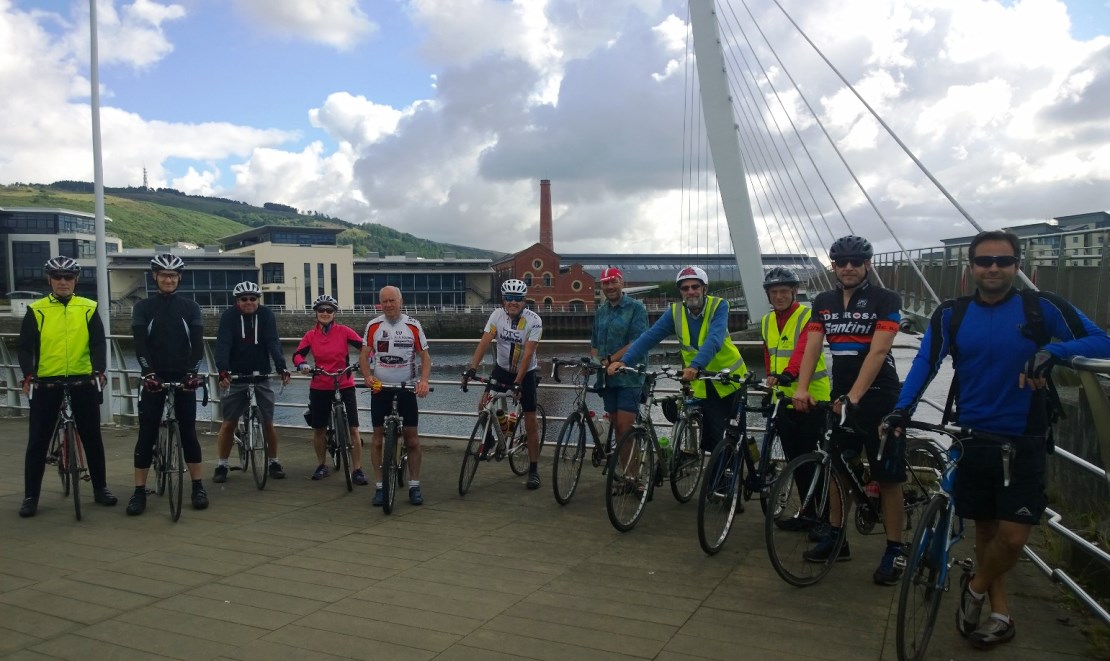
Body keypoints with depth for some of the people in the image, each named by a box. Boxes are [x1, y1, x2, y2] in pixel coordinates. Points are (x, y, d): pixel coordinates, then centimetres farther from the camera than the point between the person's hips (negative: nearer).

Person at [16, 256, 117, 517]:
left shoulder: (88, 308, 3)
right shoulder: (36, 310, 2)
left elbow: (98, 342, -2)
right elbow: (25, 346, -2)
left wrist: (99, 369, -17)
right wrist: (28, 374, -17)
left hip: (83, 381, 0)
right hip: (46, 383, 0)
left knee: (92, 437, 8)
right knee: (37, 441, 4)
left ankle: (100, 488, 21)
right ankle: (30, 496, 15)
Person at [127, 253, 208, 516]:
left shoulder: (190, 307, 4)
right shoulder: (143, 307, 2)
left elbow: (197, 341, -6)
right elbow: (140, 343, -10)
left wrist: (192, 371, -21)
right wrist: (148, 372, -25)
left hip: (184, 377, 0)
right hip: (154, 376, 0)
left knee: (188, 432, 4)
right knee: (146, 434, 0)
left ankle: (198, 487, 11)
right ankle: (139, 491, 7)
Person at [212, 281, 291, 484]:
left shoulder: (266, 315, -5)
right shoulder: (229, 316, -8)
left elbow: (273, 342, -14)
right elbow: (223, 344, -19)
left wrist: (282, 368, -27)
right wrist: (223, 371, -34)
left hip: (261, 376, 1)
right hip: (236, 376, -1)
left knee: (268, 422, 3)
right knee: (228, 422, 2)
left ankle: (273, 462, 18)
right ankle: (221, 465, 15)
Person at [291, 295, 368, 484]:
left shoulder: (344, 331, -5)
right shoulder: (311, 335, 1)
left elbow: (364, 346, -8)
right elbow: (297, 354, -1)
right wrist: (302, 364, -22)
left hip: (344, 385, -2)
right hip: (320, 387, 2)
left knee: (353, 429, -6)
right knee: (318, 429, 11)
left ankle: (357, 470, 3)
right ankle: (322, 466, 30)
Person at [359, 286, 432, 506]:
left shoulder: (413, 326, -2)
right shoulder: (373, 325, -1)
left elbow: (425, 356, 1)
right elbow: (364, 354, 4)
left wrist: (424, 380, -15)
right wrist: (367, 376, -15)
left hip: (406, 388, -1)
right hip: (380, 388, 1)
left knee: (411, 436, 0)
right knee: (378, 436, 3)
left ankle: (414, 486, 10)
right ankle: (379, 486, 13)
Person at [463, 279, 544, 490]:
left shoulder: (534, 321, -22)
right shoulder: (497, 315, -13)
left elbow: (528, 353, -26)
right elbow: (484, 342, -20)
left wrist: (517, 382, -32)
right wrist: (472, 368, -31)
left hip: (526, 372, -3)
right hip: (502, 368, 3)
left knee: (530, 421, -3)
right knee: (484, 405, -13)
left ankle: (534, 469, 7)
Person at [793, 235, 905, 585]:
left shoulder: (886, 300, -10)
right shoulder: (823, 302, 5)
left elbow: (878, 352, -19)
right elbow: (812, 347, -4)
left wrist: (854, 397, -28)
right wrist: (801, 388, -20)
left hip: (879, 397, -5)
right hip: (840, 396, 5)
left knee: (887, 476, 1)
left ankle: (894, 551, 11)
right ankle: (835, 537, 25)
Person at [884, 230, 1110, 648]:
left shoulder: (1041, 307, -4)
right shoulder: (951, 315, 0)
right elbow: (925, 363, -9)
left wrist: (1053, 351, -27)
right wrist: (902, 409, -25)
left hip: (1023, 444, -2)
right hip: (972, 440, 2)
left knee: (1013, 536, -8)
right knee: (985, 527, 12)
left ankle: (976, 587, 22)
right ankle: (1000, 613, 29)